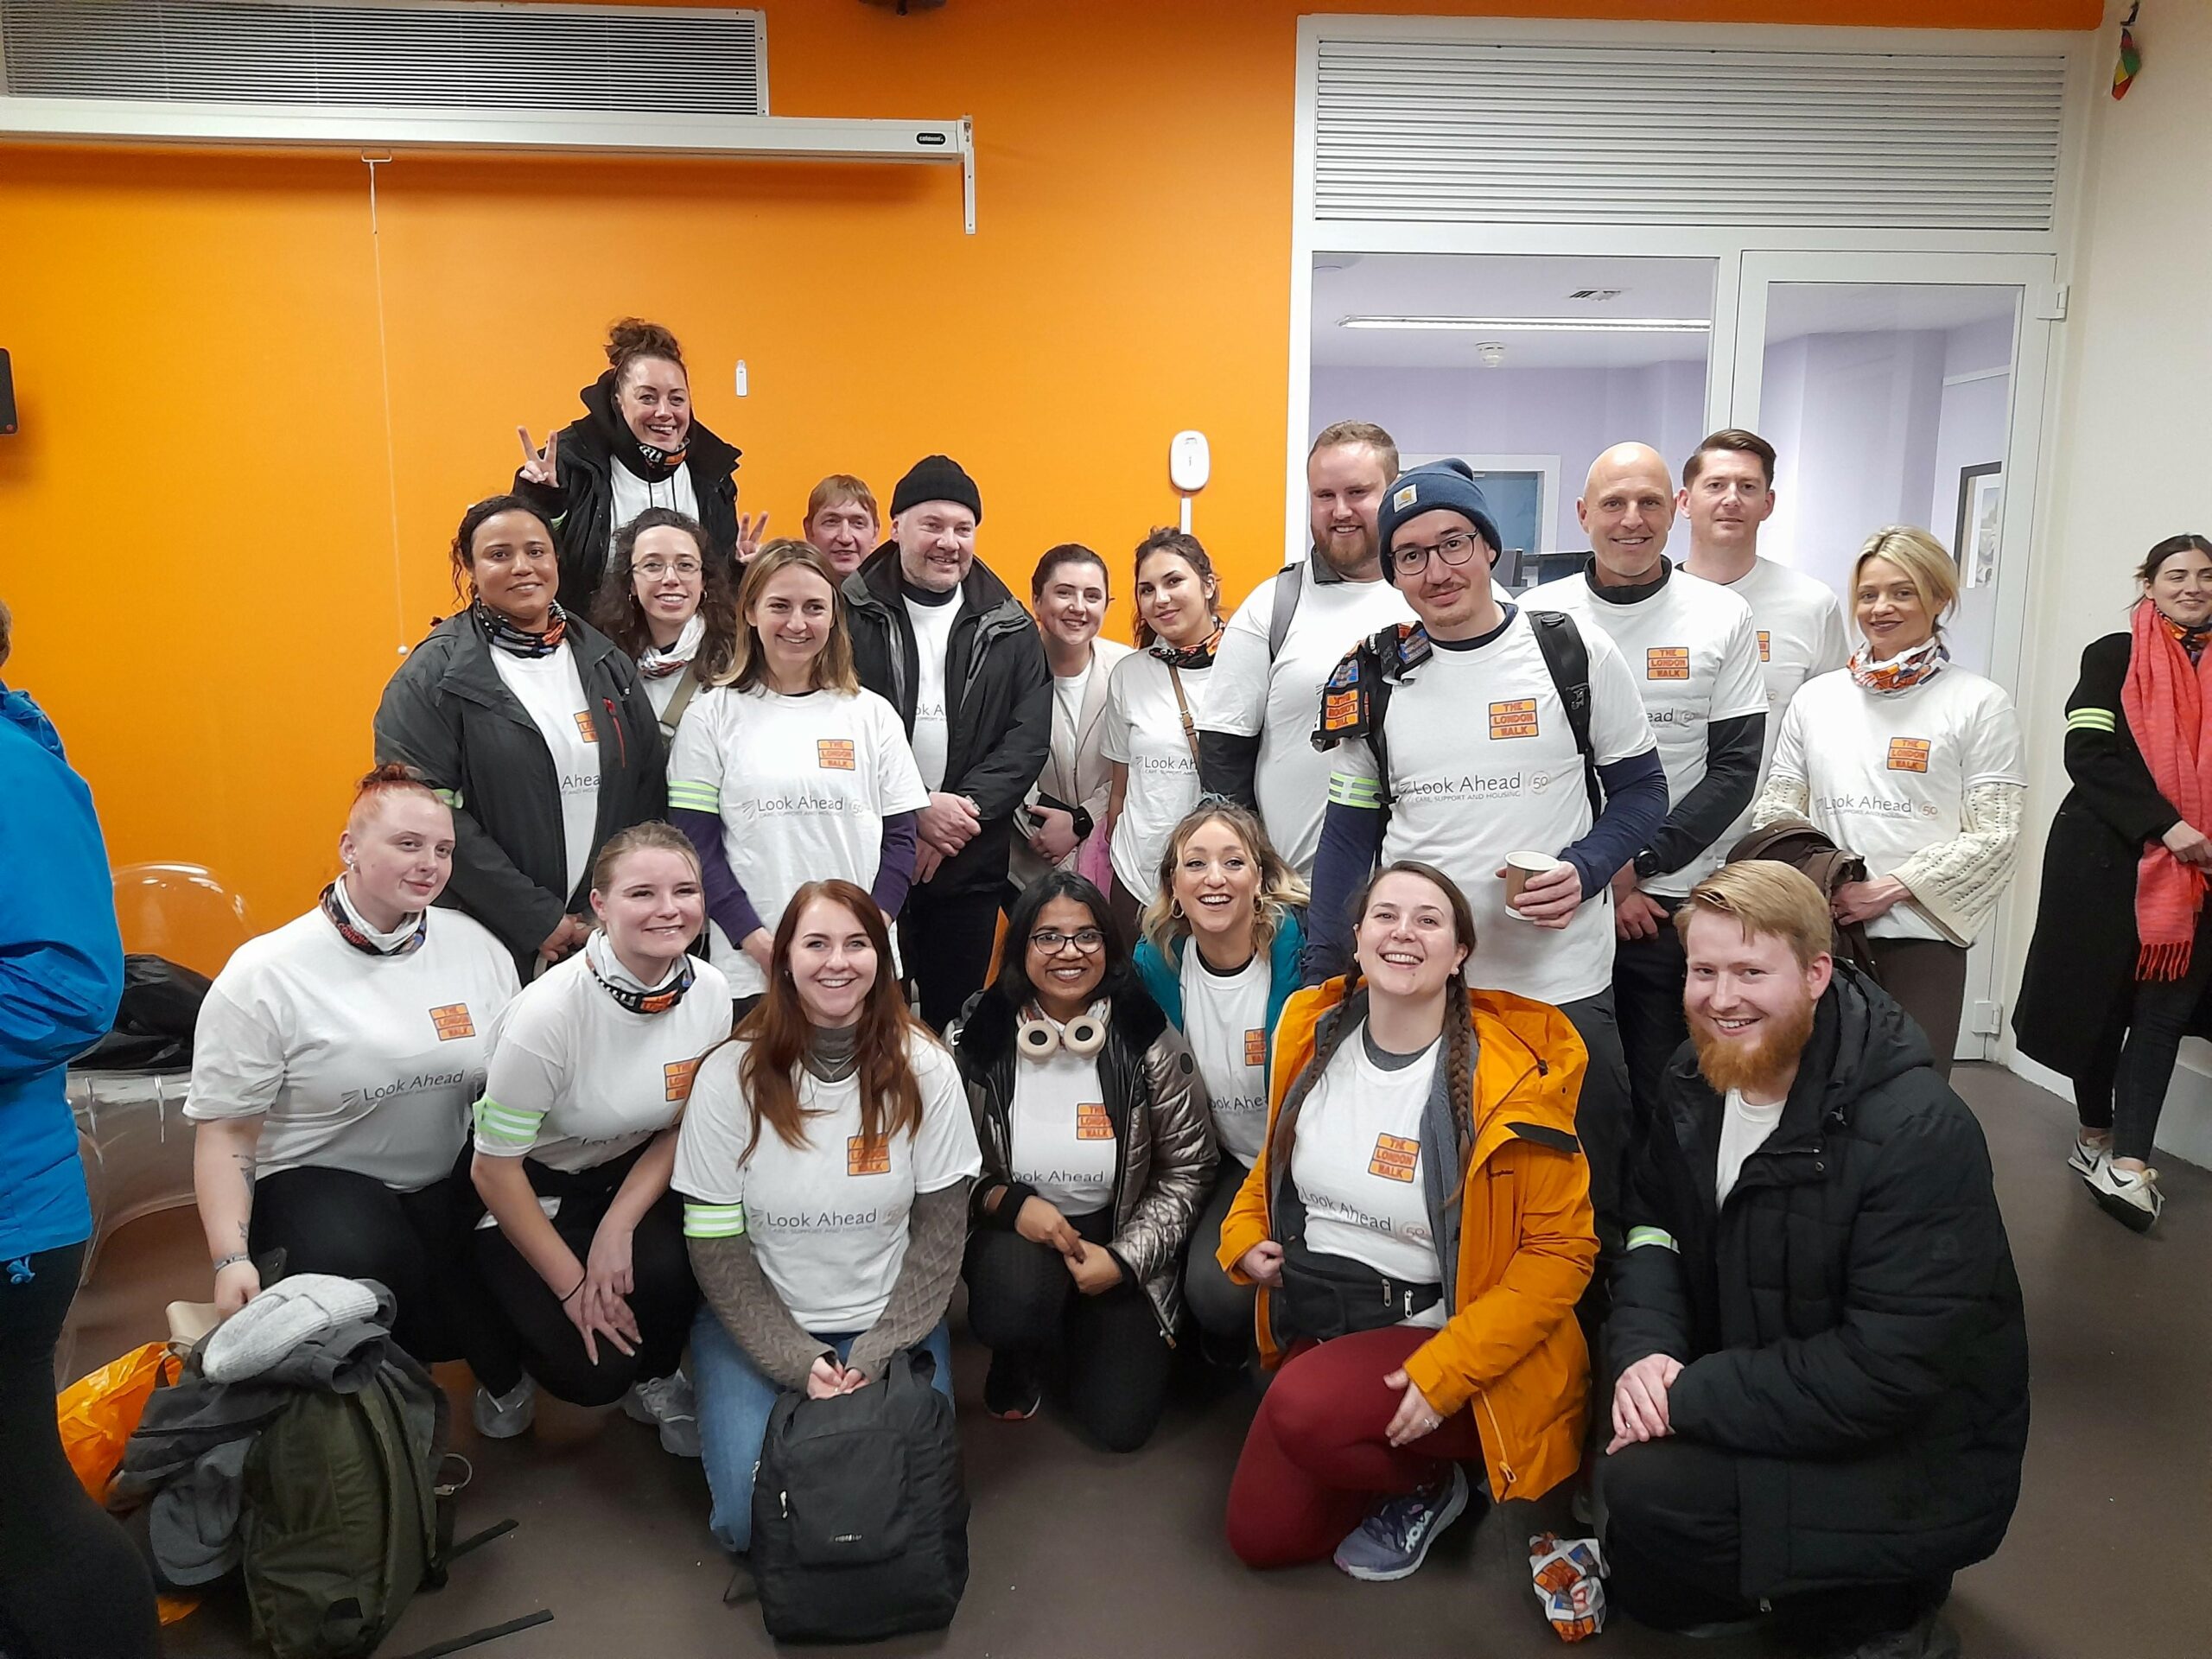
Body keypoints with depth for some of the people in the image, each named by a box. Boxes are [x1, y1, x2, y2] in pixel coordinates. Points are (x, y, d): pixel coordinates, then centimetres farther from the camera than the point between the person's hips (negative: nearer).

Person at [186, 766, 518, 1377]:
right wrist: (231, 1258, -16)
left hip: (452, 1187, 3)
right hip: (317, 1182, -3)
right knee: (363, 1263, -35)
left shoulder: (475, 944, 3)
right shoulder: (263, 976, -7)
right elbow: (224, 1129, -4)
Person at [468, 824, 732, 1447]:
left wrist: (618, 1227, -15)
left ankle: (655, 1375, 7)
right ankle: (506, 1365, 19)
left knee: (672, 1264, -27)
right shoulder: (550, 1012, -29)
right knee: (592, 1372, -17)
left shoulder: (708, 992, -15)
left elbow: (681, 1127, -1)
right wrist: (574, 1287, -15)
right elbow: (494, 1169, -19)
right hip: (530, 1191, -3)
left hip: (635, 1177, 4)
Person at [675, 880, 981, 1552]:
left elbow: (940, 1230, -5)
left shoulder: (925, 1070, -10)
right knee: (753, 1517, -17)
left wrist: (875, 1358, -12)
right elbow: (714, 1245, -8)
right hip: (757, 1325, 0)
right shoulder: (731, 1076, -12)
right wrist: (799, 1363, -14)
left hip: (891, 1322, 1)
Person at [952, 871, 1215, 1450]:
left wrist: (1124, 1258, -13)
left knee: (1121, 1423, -8)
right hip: (1014, 1230, 0)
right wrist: (1008, 1201, -20)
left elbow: (1188, 1168, -4)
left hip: (1119, 1236, 1)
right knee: (1015, 1299, -36)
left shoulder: (1146, 1040, -11)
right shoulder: (975, 1039, -10)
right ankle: (1019, 1362, 4)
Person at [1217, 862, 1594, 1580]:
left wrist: (1443, 1372, -24)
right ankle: (1390, 1457, 28)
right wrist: (1244, 1236, -1)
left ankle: (1431, 1479, 1)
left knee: (1305, 1409, -33)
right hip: (1316, 1326, 6)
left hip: (1433, 1334, -6)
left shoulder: (1515, 1074, -19)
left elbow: (1560, 1250, -17)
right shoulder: (1314, 1033, -3)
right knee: (1260, 1536, 4)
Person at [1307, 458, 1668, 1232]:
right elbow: (1351, 832, 8)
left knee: (1583, 1195, 9)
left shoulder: (1577, 653, -2)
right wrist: (1318, 977, 1)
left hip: (1561, 985, -1)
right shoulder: (1370, 677, 5)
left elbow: (1640, 788, 5)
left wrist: (1583, 871, -15)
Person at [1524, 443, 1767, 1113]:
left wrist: (1639, 863, -10)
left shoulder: (1723, 617, 3)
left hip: (1677, 900, 0)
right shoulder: (1536, 617, 2)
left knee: (1664, 1099, 7)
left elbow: (1736, 769, 0)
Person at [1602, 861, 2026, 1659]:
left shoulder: (1918, 1131, -25)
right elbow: (1653, 1226, 3)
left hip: (1913, 1459, -7)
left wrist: (1689, 1397, -25)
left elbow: (1888, 1370, -28)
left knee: (1644, 1489, -24)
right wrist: (1644, 1350, -17)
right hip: (1764, 1396, 7)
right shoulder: (1697, 1083, -3)